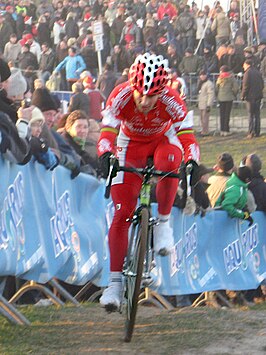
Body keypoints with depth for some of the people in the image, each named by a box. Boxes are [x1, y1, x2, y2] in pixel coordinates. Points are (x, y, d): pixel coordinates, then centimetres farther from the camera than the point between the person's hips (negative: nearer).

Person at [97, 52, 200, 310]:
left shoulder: (171, 101, -30)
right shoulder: (121, 96, -30)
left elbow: (187, 137, -32)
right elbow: (107, 134, -34)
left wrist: (192, 162, -52)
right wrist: (106, 156, -54)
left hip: (163, 140, 0)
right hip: (131, 144, 0)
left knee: (169, 162, -39)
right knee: (122, 212, -11)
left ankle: (163, 222, -16)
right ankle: (115, 281, -6)